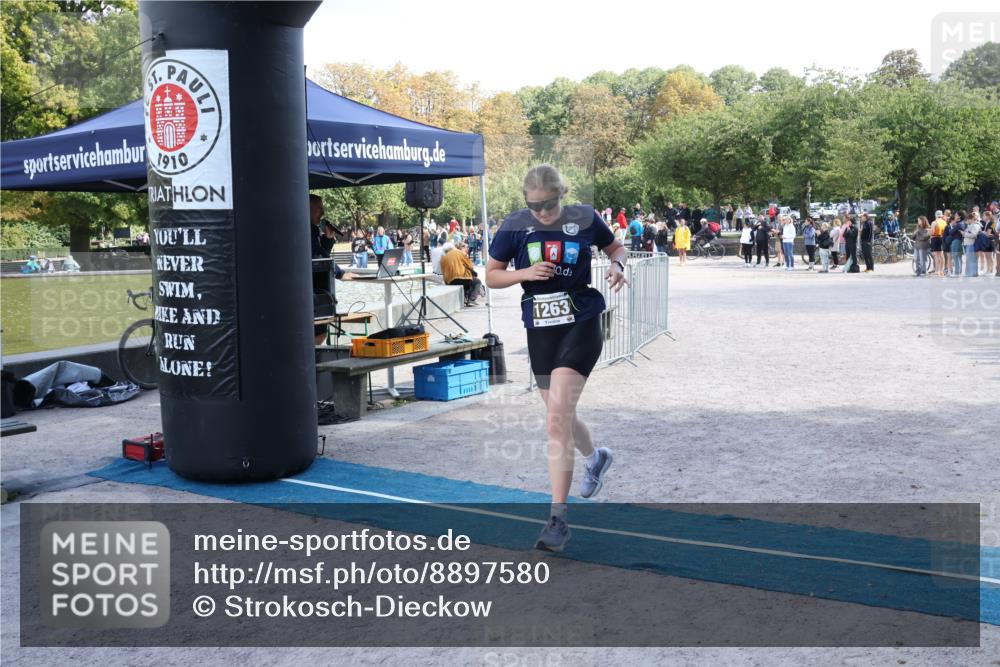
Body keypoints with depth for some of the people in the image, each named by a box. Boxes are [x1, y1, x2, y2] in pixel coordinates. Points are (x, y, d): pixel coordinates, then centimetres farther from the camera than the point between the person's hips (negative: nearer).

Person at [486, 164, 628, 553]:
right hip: (540, 329, 4)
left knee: (557, 418, -16)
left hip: (581, 324, -4)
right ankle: (595, 458, 52)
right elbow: (491, 276, 4)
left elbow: (616, 248, 14)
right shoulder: (515, 225, -3)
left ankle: (558, 518, -12)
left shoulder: (584, 219, -4)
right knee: (560, 416, 18)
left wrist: (617, 266, -8)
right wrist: (526, 273, -14)